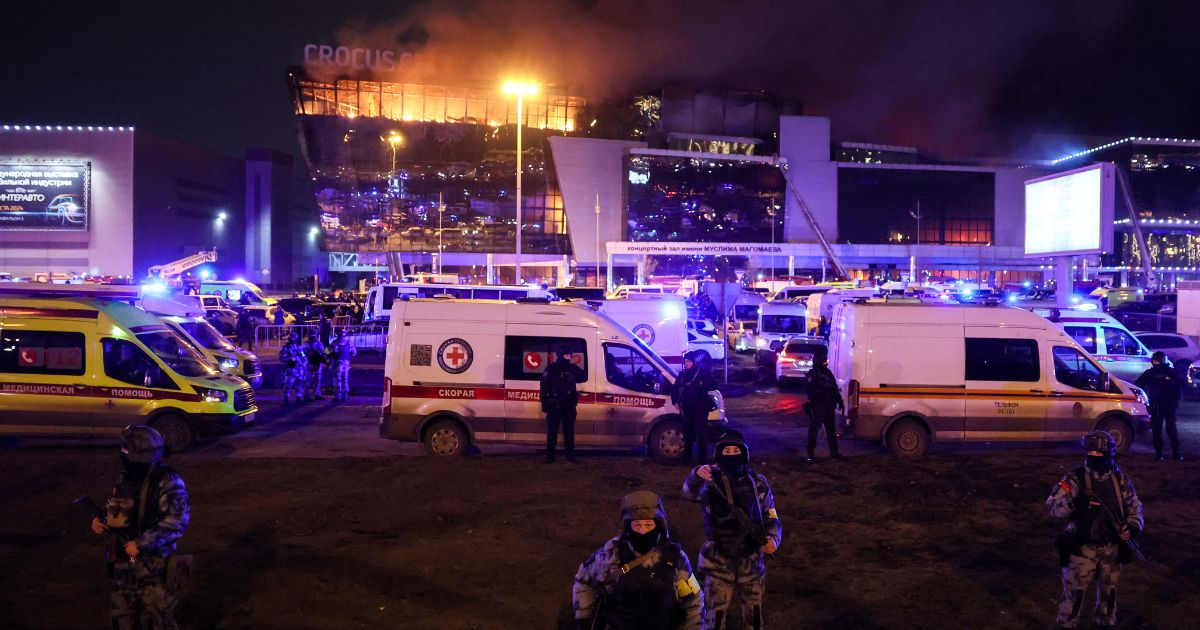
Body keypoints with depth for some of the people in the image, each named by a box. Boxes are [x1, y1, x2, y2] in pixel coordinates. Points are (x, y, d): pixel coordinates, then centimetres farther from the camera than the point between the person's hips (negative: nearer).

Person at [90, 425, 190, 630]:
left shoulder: (168, 483, -14)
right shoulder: (125, 480, 9)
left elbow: (176, 523, -22)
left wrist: (141, 544, -24)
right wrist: (99, 521, 0)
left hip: (154, 568, -7)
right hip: (124, 567, 7)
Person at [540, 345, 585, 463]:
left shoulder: (573, 368, 8)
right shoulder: (551, 369, -5)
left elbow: (582, 377, 23)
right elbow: (544, 386, -8)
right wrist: (545, 404, -13)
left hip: (569, 405, 4)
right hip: (555, 405, -4)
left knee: (569, 430, 9)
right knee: (552, 431, 0)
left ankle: (570, 455, 15)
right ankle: (550, 455, 5)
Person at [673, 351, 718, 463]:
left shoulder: (703, 372, -2)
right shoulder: (682, 374, 12)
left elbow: (714, 385, -5)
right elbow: (676, 388, 20)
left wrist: (701, 386, -18)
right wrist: (675, 401, 9)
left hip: (700, 407, -5)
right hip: (687, 407, 5)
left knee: (700, 432, -10)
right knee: (687, 432, 11)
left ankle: (703, 455, -3)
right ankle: (687, 455, 21)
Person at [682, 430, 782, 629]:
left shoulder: (758, 483, 0)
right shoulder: (710, 480, -9)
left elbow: (771, 517, 5)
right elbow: (690, 493, -31)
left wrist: (774, 538, -16)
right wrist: (696, 476, -53)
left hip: (752, 561, 2)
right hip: (719, 562, -2)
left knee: (754, 613, 17)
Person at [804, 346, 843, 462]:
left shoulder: (828, 373, 14)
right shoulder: (812, 374, -8)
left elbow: (835, 388, 17)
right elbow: (810, 389, -20)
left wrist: (840, 402, 13)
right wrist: (823, 391, -25)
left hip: (829, 406, 7)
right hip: (817, 406, -7)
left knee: (832, 430, 15)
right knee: (814, 430, -5)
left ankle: (834, 451, 26)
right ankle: (811, 453, -1)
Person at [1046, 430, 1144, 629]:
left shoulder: (1121, 480, -1)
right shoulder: (1076, 478, -11)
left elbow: (1135, 507, 9)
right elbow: (1052, 506, -15)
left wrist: (1133, 527, -11)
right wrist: (1074, 503, -34)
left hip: (1111, 548, 3)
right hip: (1082, 547, -3)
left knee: (1108, 590, 20)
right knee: (1074, 590, 1)